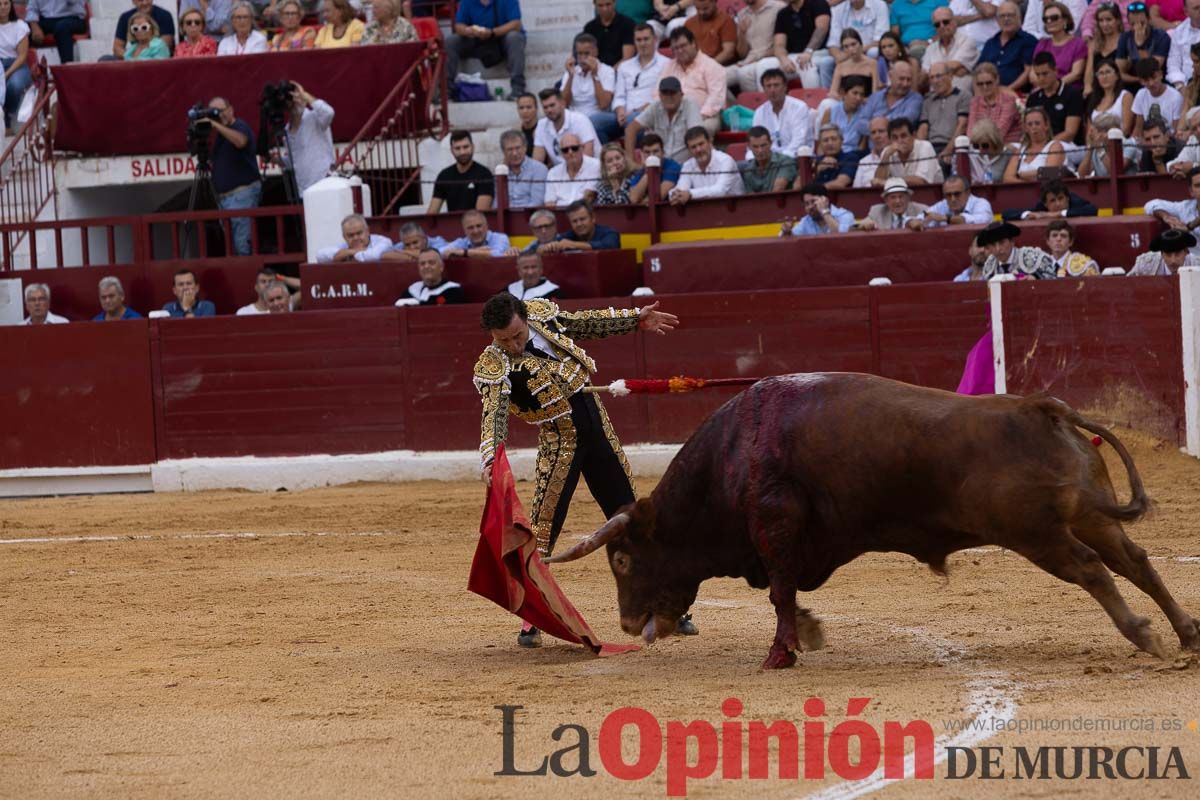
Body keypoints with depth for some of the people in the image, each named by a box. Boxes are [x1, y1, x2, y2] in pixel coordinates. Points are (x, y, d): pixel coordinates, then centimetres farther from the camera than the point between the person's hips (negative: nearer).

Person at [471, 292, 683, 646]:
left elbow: (586, 323, 14)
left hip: (595, 421, 6)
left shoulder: (541, 312, -3)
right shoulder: (494, 367, -20)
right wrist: (489, 458, -50)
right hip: (559, 439, -6)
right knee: (543, 527, -13)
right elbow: (494, 414, -34)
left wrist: (635, 319, 19)